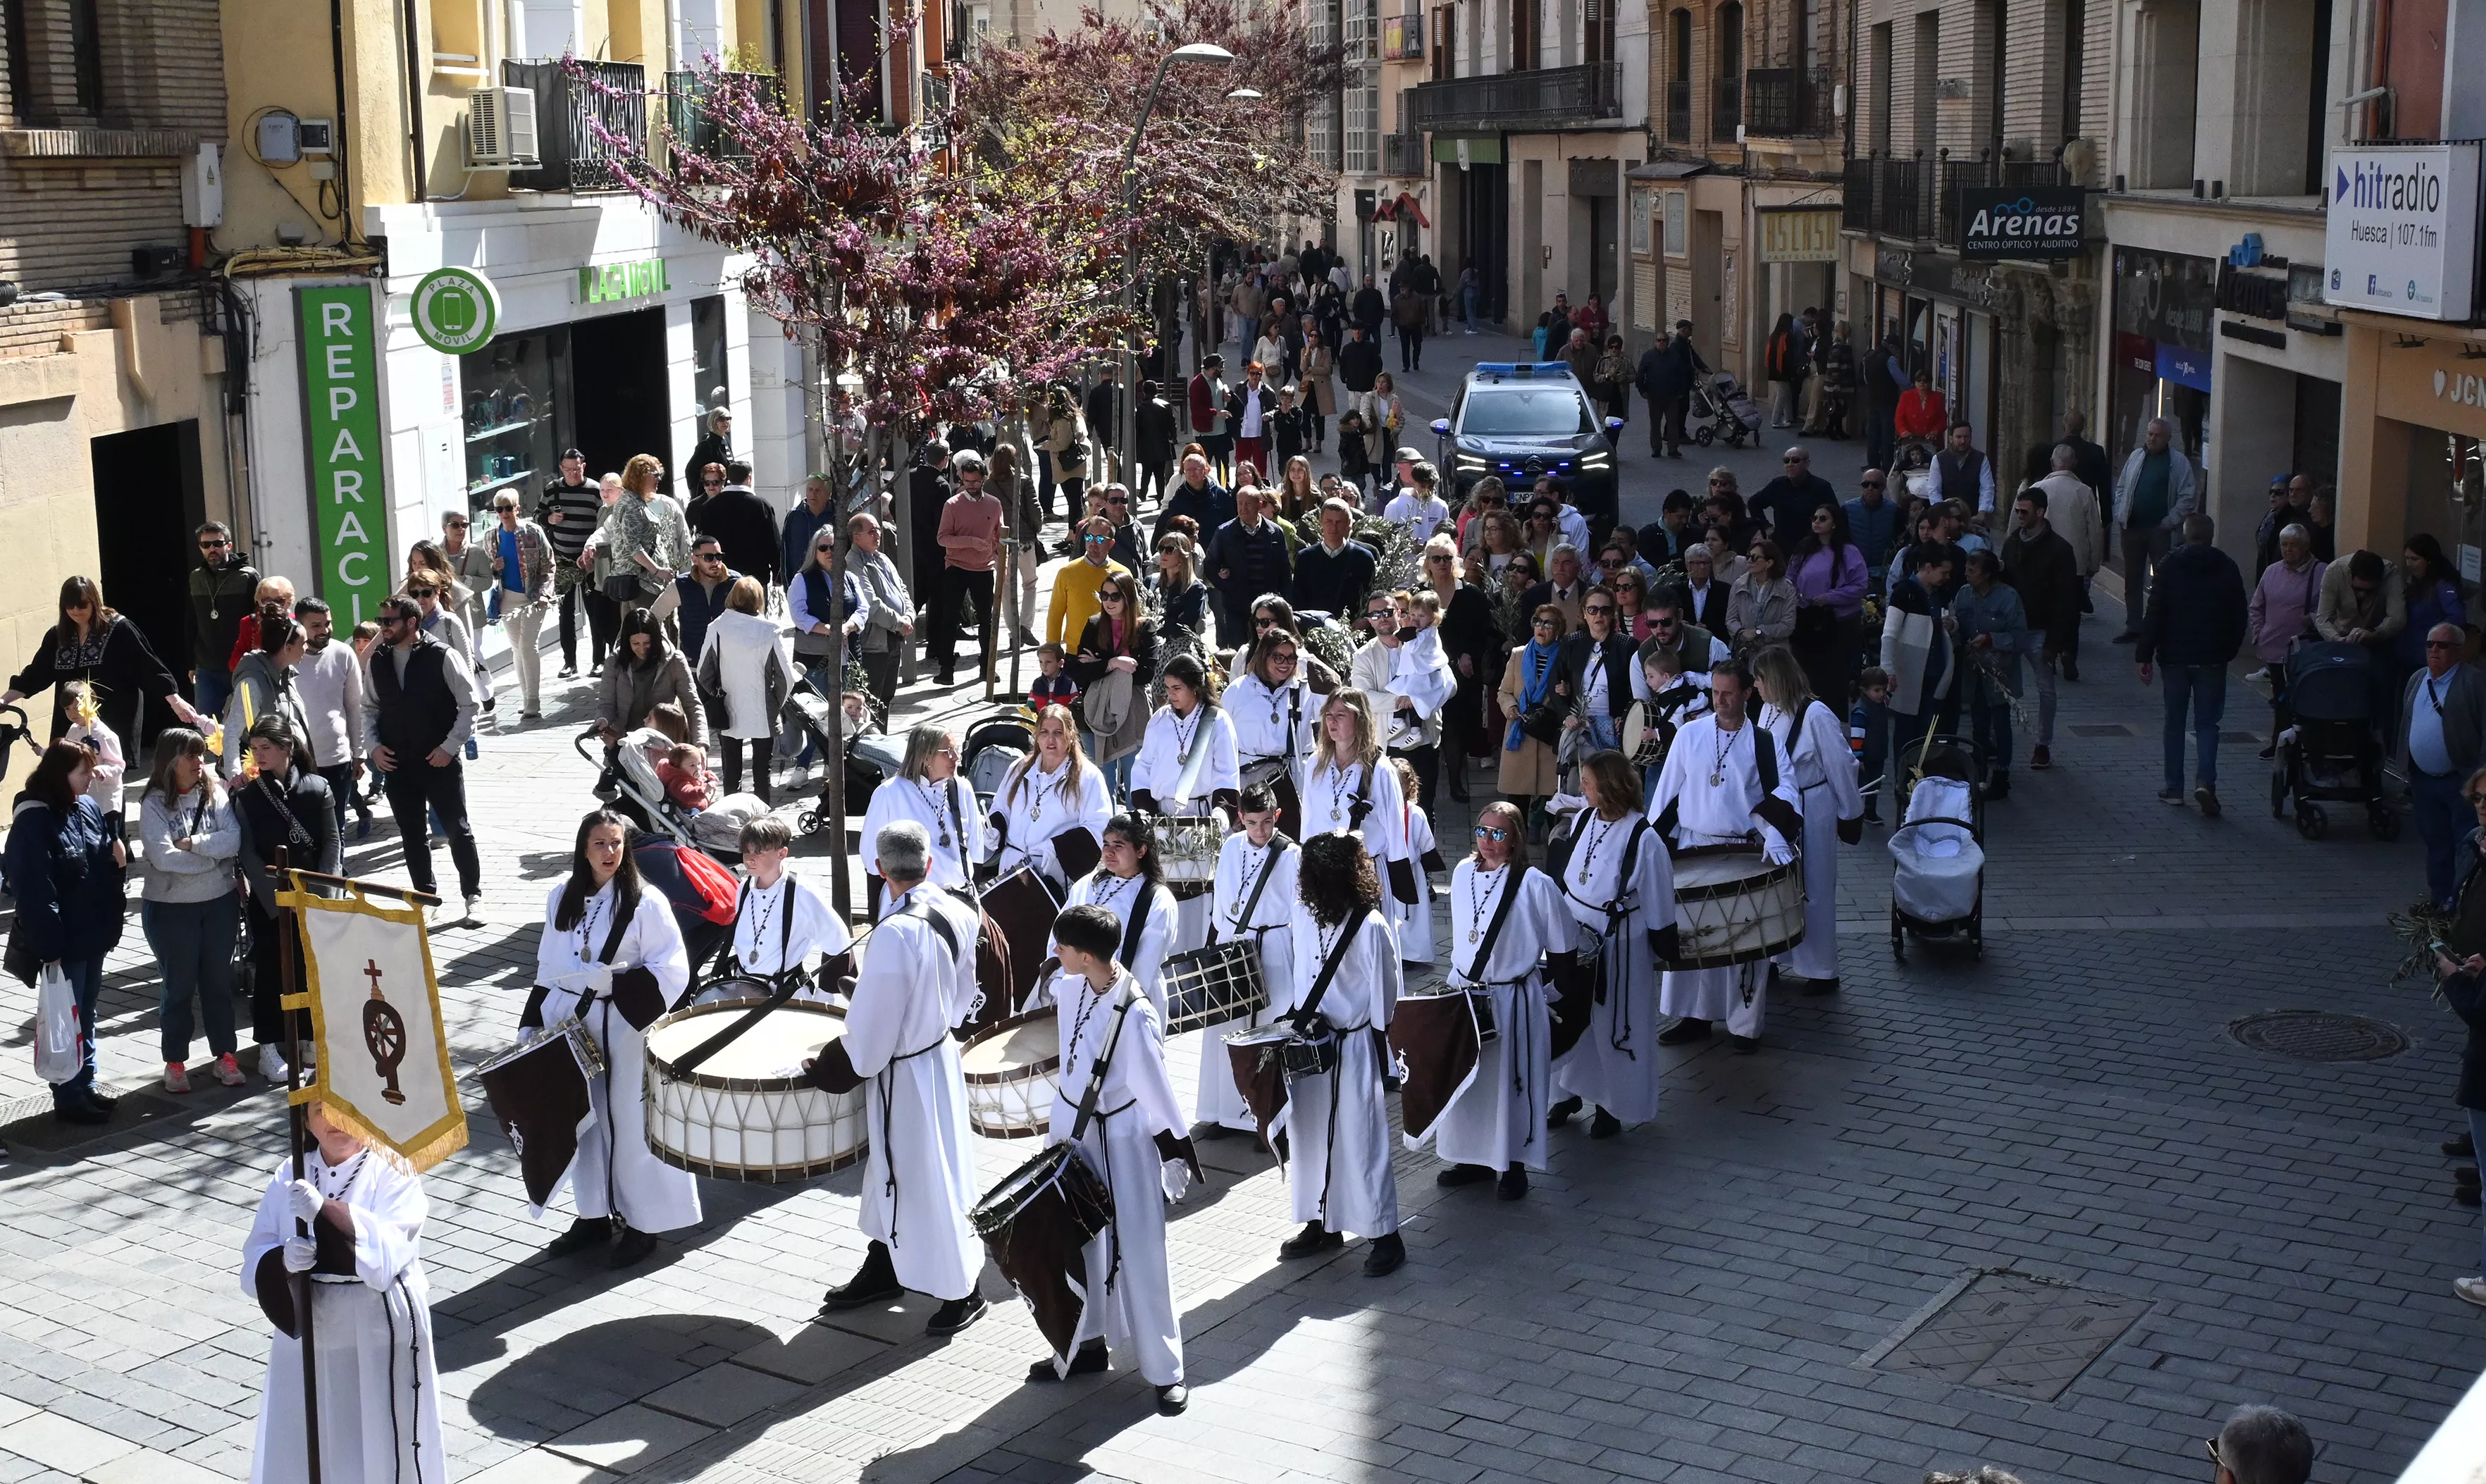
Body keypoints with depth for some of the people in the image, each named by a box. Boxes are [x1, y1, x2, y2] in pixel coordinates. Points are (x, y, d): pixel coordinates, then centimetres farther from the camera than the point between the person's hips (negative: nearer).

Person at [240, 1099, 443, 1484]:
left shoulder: (394, 1172, -6)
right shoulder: (289, 1177, 6)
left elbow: (387, 1250, -21)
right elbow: (255, 1260, 5)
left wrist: (325, 1208, -33)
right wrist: (283, 1260, -18)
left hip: (379, 1328, -4)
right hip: (307, 1326, 4)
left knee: (383, 1440, 2)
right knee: (300, 1445, 8)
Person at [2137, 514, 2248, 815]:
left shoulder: (2169, 566, -5)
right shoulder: (2228, 568, 0)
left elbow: (2155, 615, -8)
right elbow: (2239, 618, 3)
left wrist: (2145, 655, -4)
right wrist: (2228, 651, 14)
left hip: (2175, 656, -1)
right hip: (2213, 659, 1)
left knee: (2175, 723, 10)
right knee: (2207, 723, 5)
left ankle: (2174, 789, 12)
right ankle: (2205, 780, -16)